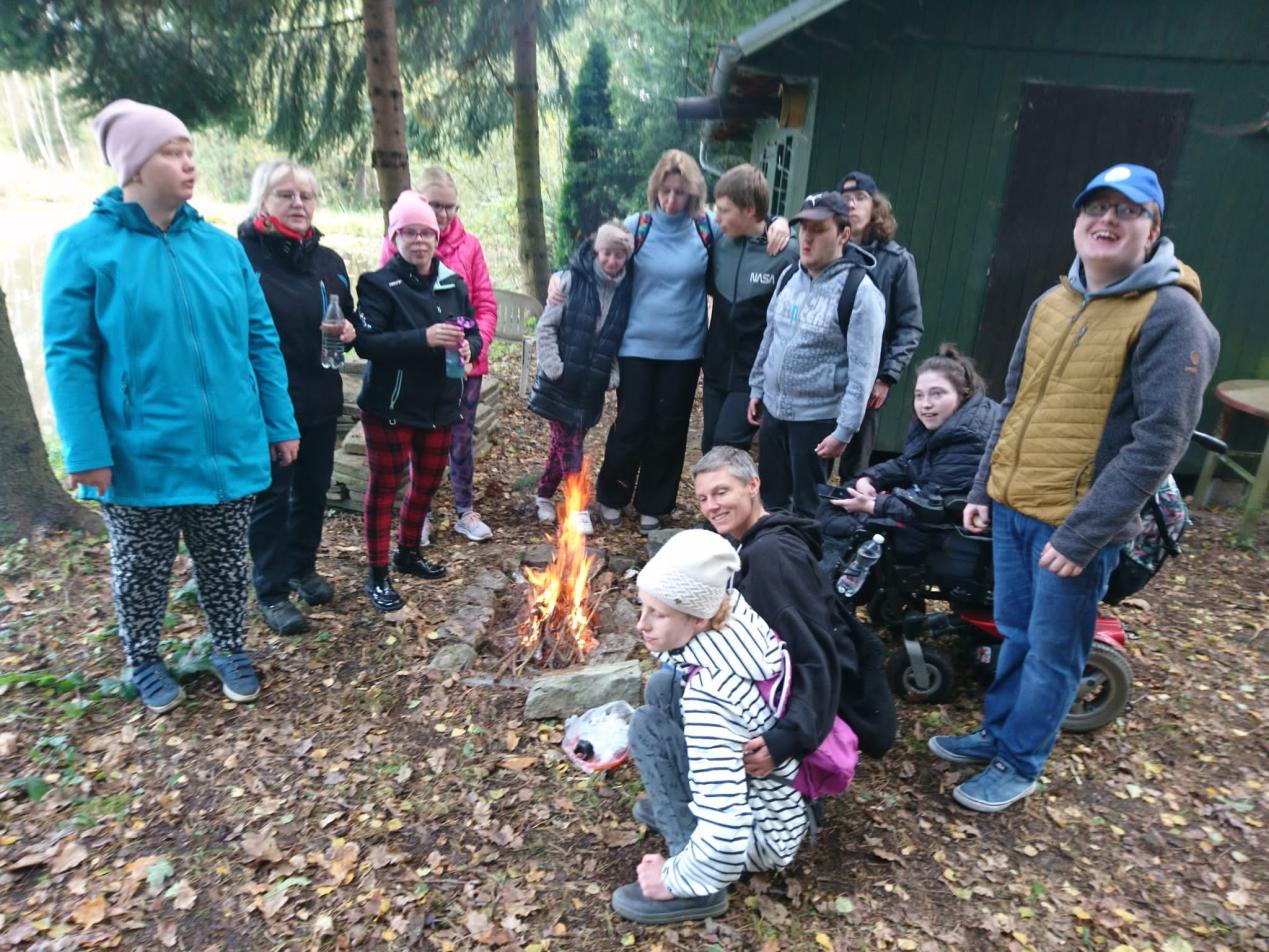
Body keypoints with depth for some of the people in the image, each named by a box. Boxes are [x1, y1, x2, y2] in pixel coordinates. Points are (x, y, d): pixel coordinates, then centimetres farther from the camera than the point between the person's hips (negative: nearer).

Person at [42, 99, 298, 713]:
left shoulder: (222, 246, 3)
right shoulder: (83, 247, -8)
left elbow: (261, 341, 4)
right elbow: (68, 358, -10)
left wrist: (281, 425, 2)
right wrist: (87, 452, -16)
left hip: (227, 450, 3)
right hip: (140, 458, -2)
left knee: (225, 564, 17)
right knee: (142, 570, 17)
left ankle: (230, 651, 38)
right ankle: (144, 662, 40)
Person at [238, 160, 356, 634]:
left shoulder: (328, 260, 8)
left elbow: (348, 318, 19)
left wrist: (349, 330, -5)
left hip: (320, 399, 6)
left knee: (313, 489, 16)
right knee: (272, 496, 5)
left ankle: (303, 567, 36)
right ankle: (272, 592, 19)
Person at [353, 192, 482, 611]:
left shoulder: (452, 283, 7)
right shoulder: (379, 283, -9)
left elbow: (473, 332, 10)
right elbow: (366, 342, -19)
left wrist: (467, 347, -14)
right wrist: (423, 338, -29)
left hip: (439, 405, 6)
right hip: (390, 406, -5)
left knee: (428, 480, 16)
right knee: (385, 485, 2)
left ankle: (408, 553, 38)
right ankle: (377, 575, 14)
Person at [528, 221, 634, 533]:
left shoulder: (627, 290, 1)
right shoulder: (572, 281, -8)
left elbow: (624, 340, 7)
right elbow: (546, 326, -6)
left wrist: (614, 375, -3)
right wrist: (553, 366, -11)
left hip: (592, 386, 3)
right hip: (562, 382, -3)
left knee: (568, 441, 12)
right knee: (568, 443, -1)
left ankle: (544, 495, 31)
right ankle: (579, 508, 7)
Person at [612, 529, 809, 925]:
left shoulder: (709, 695, -34)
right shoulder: (740, 612, -13)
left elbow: (726, 839, -33)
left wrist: (675, 878, -17)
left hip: (769, 832, -8)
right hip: (796, 780, 8)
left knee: (647, 724, -14)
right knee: (663, 686, 2)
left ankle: (693, 890, -6)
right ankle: (679, 805, 22)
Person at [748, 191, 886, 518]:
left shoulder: (860, 291, -15)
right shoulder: (790, 277, 6)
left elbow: (863, 371, -17)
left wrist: (844, 430, -19)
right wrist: (756, 389, 15)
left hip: (818, 418, -6)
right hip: (773, 409, 6)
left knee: (807, 507, 5)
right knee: (770, 497, 17)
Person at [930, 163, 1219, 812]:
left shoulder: (1171, 315, -12)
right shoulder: (1051, 303, 9)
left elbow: (1159, 441, -17)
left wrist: (1080, 534, -20)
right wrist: (983, 490, 12)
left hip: (1076, 523, -6)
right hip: (1011, 510, 6)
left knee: (1052, 655, 9)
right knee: (1016, 635, 20)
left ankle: (1016, 766, 26)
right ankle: (996, 734, 38)